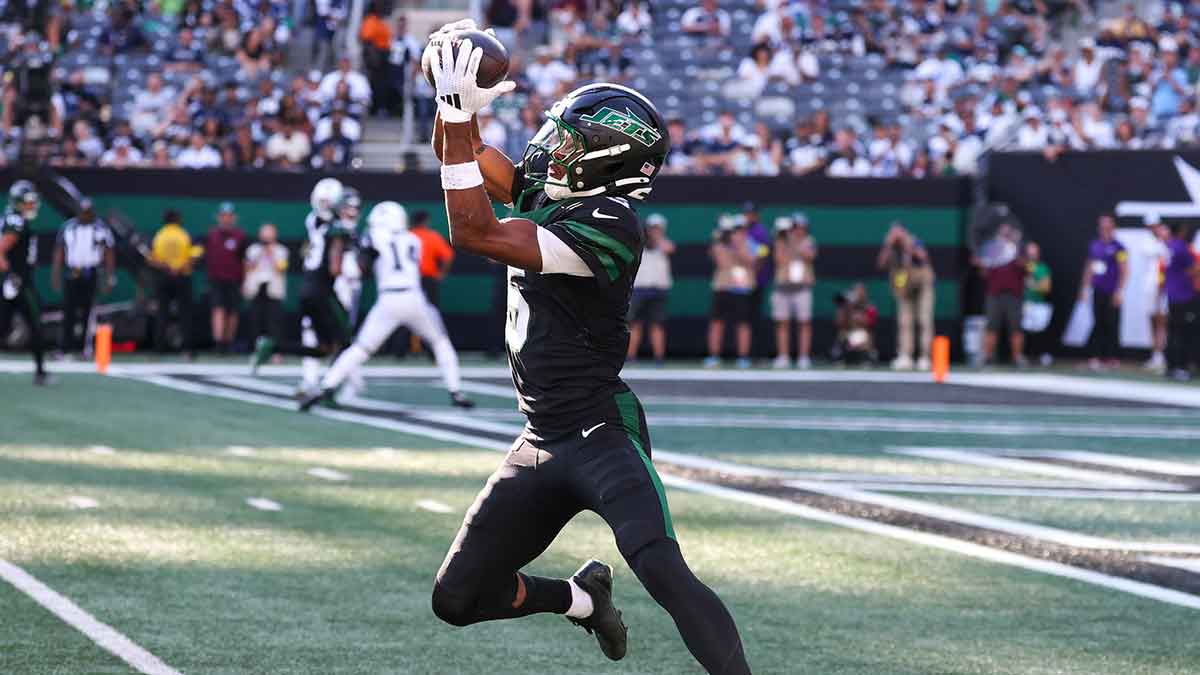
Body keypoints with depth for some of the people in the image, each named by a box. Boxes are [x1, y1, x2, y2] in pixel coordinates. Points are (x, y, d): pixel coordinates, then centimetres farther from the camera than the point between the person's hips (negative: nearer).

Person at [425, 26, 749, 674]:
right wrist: (458, 107, -3)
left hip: (602, 432, -8)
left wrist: (457, 114, -21)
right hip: (541, 442, 9)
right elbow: (461, 154, 19)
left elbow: (474, 233, -22)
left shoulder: (609, 225, -18)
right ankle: (581, 597, 34)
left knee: (661, 567, -30)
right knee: (457, 599, 10)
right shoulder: (541, 191, 7)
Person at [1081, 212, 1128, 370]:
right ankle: (1096, 356, 5)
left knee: (1111, 325, -2)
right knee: (1099, 324, 5)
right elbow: (1089, 268, 20)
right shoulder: (1094, 245, 12)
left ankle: (1111, 358, 3)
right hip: (1098, 291, 6)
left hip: (1111, 293, -6)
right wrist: (1084, 287, 17)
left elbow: (1124, 271, -9)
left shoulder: (1118, 248, -7)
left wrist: (1119, 291, -15)